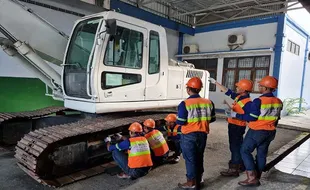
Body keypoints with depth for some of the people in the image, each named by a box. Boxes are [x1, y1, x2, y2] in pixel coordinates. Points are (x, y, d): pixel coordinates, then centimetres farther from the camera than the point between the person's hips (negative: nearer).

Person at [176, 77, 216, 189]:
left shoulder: (185, 104, -18)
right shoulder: (208, 102, -1)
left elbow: (180, 122, -18)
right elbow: (212, 119, 8)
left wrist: (177, 120, 3)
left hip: (189, 135, -5)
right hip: (202, 134, 6)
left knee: (190, 158, 8)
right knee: (199, 157, 19)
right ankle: (199, 180, 33)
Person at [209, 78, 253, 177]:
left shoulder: (247, 102, -21)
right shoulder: (238, 96, 5)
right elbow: (227, 91, 15)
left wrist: (237, 115, -28)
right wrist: (215, 82, 17)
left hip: (237, 126, -9)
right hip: (233, 125, 9)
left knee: (235, 147, -2)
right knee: (238, 146, 20)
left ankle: (233, 169, 8)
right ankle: (240, 165, 36)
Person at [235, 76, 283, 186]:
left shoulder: (259, 101, -21)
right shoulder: (278, 102, 4)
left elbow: (252, 117, -19)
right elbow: (276, 118, 12)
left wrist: (237, 115, -10)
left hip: (257, 132, -7)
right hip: (270, 132, 8)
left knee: (245, 151, 3)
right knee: (262, 154, 14)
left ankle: (252, 178, -1)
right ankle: (257, 178, 24)